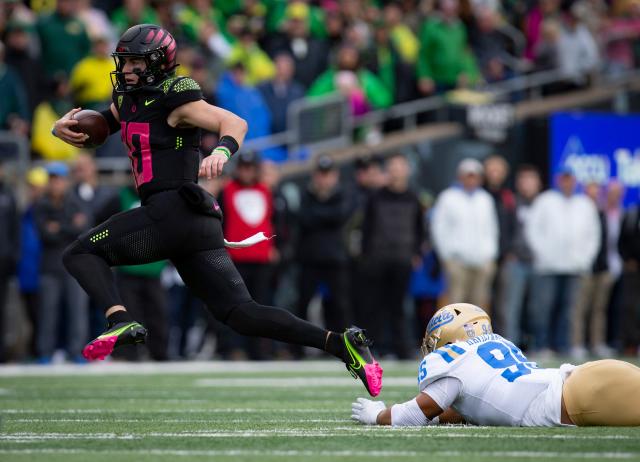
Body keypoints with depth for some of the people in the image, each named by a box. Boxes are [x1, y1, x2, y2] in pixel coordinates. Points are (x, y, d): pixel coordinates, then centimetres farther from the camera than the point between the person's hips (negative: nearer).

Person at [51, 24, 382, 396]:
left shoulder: (173, 98, -5)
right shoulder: (128, 100, 21)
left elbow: (235, 122, -16)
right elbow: (91, 128, 30)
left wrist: (222, 151, -38)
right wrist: (63, 127, 6)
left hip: (172, 209, -9)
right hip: (200, 224, 9)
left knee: (80, 253, -3)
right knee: (240, 312, 1)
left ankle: (120, 321, -26)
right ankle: (339, 343, -8)